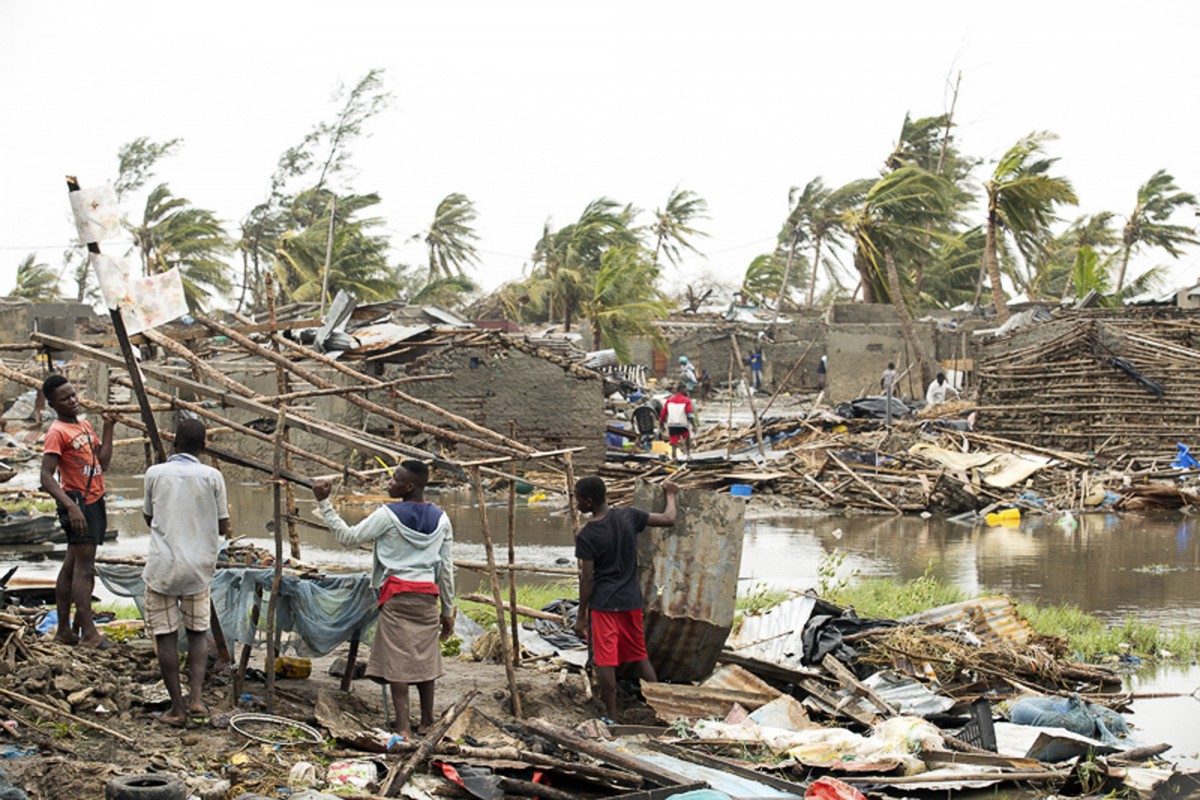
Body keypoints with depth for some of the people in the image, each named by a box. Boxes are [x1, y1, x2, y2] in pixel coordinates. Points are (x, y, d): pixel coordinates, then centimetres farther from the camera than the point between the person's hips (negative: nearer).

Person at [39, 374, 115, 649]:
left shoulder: (85, 426, 14)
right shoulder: (57, 433, -13)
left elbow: (102, 463, 12)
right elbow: (46, 477, -20)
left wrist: (108, 427, 7)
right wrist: (71, 506, -30)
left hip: (94, 502, 9)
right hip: (77, 504, -9)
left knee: (71, 567, 12)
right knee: (84, 569, -10)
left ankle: (64, 631, 18)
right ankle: (89, 634, -11)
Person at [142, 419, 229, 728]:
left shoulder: (155, 474, -2)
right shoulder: (212, 477, -3)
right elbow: (223, 528, 2)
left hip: (162, 567, -1)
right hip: (199, 568, 1)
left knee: (165, 636, 6)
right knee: (198, 632, 16)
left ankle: (177, 708, 6)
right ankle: (196, 698, 1)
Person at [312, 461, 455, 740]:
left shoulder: (388, 515, -7)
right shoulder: (440, 519, 8)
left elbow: (348, 537, -2)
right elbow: (447, 569, 10)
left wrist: (324, 503, 2)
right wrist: (448, 610, 17)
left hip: (396, 594, -5)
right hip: (427, 596, 5)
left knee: (396, 659, -5)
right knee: (424, 657, 14)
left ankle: (403, 727, -12)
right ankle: (426, 722, 22)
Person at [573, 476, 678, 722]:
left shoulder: (586, 536, -14)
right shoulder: (628, 516, -4)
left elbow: (587, 579, -12)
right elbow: (668, 520, 4)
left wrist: (581, 616, -5)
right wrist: (670, 495, 23)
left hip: (603, 604, -5)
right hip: (631, 600, 5)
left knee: (605, 661, 0)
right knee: (640, 656, 17)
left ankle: (611, 718, 2)